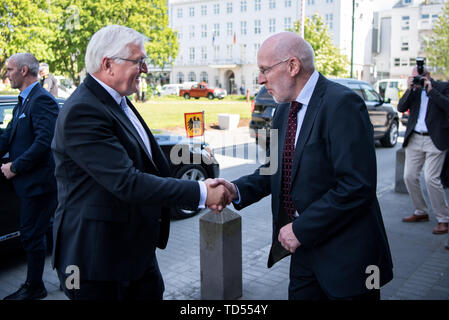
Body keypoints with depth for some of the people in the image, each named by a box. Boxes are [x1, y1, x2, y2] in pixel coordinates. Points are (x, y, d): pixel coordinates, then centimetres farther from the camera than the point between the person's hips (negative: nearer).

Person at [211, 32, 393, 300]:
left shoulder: (342, 104, -20)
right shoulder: (284, 110, 7)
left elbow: (357, 186, -25)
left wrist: (301, 229, -19)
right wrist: (238, 190, -6)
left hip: (345, 255, -7)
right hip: (304, 248, 7)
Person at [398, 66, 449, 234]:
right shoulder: (414, 91, 11)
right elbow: (401, 108, 1)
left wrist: (431, 90, -14)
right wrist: (410, 89, -8)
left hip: (434, 140, -5)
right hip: (414, 139, 5)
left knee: (431, 178, -11)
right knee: (409, 177, 5)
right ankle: (421, 212, 24)